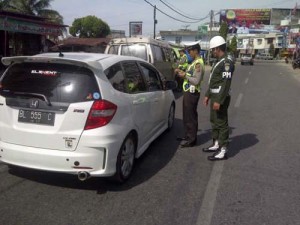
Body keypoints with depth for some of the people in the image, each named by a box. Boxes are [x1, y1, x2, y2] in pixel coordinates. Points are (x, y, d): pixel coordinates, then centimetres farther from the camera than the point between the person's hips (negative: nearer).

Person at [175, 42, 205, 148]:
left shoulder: (199, 64, -17)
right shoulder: (194, 62, 14)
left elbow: (197, 81, -23)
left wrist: (185, 76, -16)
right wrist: (182, 72, 8)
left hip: (192, 93, -10)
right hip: (188, 91, 10)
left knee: (191, 116, -3)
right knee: (186, 115, 17)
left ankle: (192, 139, 6)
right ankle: (187, 136, 28)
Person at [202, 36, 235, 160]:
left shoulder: (227, 62, -17)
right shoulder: (218, 61, 15)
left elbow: (226, 83, -23)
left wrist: (219, 101, -26)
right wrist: (207, 95, 20)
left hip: (220, 97, -10)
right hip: (214, 95, 10)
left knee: (221, 123, -5)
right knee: (214, 121, 18)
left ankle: (223, 151, 2)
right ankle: (216, 144, 31)